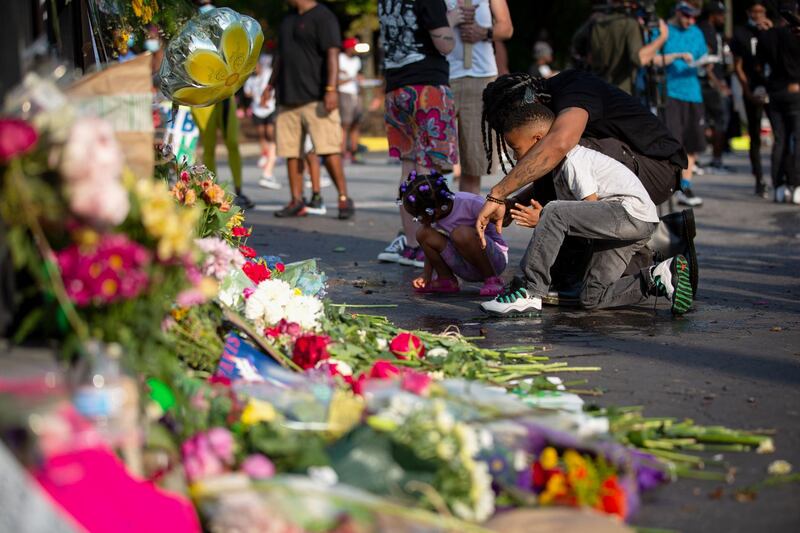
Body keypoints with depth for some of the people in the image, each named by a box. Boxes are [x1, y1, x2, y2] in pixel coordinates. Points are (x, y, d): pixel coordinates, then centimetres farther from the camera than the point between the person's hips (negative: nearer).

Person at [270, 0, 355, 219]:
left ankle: (344, 198, -7)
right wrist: (270, 85, 28)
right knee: (290, 151, 5)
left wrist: (331, 89, -23)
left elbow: (332, 54, -15)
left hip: (316, 98, -8)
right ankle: (297, 201, 11)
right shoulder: (288, 20, 21)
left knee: (328, 149, -12)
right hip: (288, 99, 8)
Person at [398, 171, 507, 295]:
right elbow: (430, 245, 7)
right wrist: (426, 276, -3)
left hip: (495, 258, -6)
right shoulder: (431, 217, -6)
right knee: (423, 233, -14)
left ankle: (492, 279, -16)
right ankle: (446, 280, 1)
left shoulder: (470, 203, -24)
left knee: (461, 233, -36)